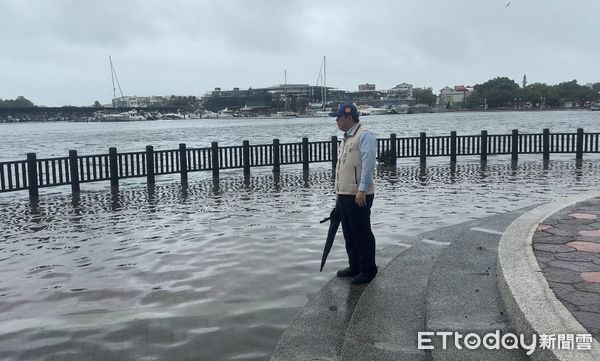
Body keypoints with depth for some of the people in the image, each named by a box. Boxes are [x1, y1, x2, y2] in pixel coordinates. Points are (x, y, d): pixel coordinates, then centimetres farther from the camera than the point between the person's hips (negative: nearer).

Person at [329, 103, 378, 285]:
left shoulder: (364, 136, -11)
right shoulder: (346, 138, 19)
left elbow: (368, 164, -20)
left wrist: (362, 190, -26)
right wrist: (338, 193, 22)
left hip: (358, 196, -9)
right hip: (343, 195, 10)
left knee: (362, 234, 0)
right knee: (349, 235, 16)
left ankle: (368, 270, 12)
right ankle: (355, 266, 28)